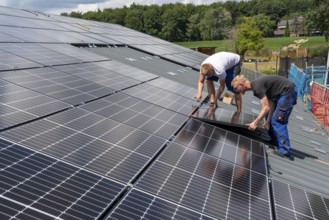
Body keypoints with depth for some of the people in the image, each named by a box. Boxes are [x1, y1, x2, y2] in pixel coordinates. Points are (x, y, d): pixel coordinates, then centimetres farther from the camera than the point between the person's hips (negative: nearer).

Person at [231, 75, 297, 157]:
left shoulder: (257, 86, -21)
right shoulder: (256, 85, 8)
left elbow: (266, 108, -24)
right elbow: (271, 104, 6)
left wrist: (255, 123, -21)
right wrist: (268, 121, 2)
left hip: (288, 91, -10)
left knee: (277, 121, -12)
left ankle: (285, 150, -10)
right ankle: (274, 141, 25)